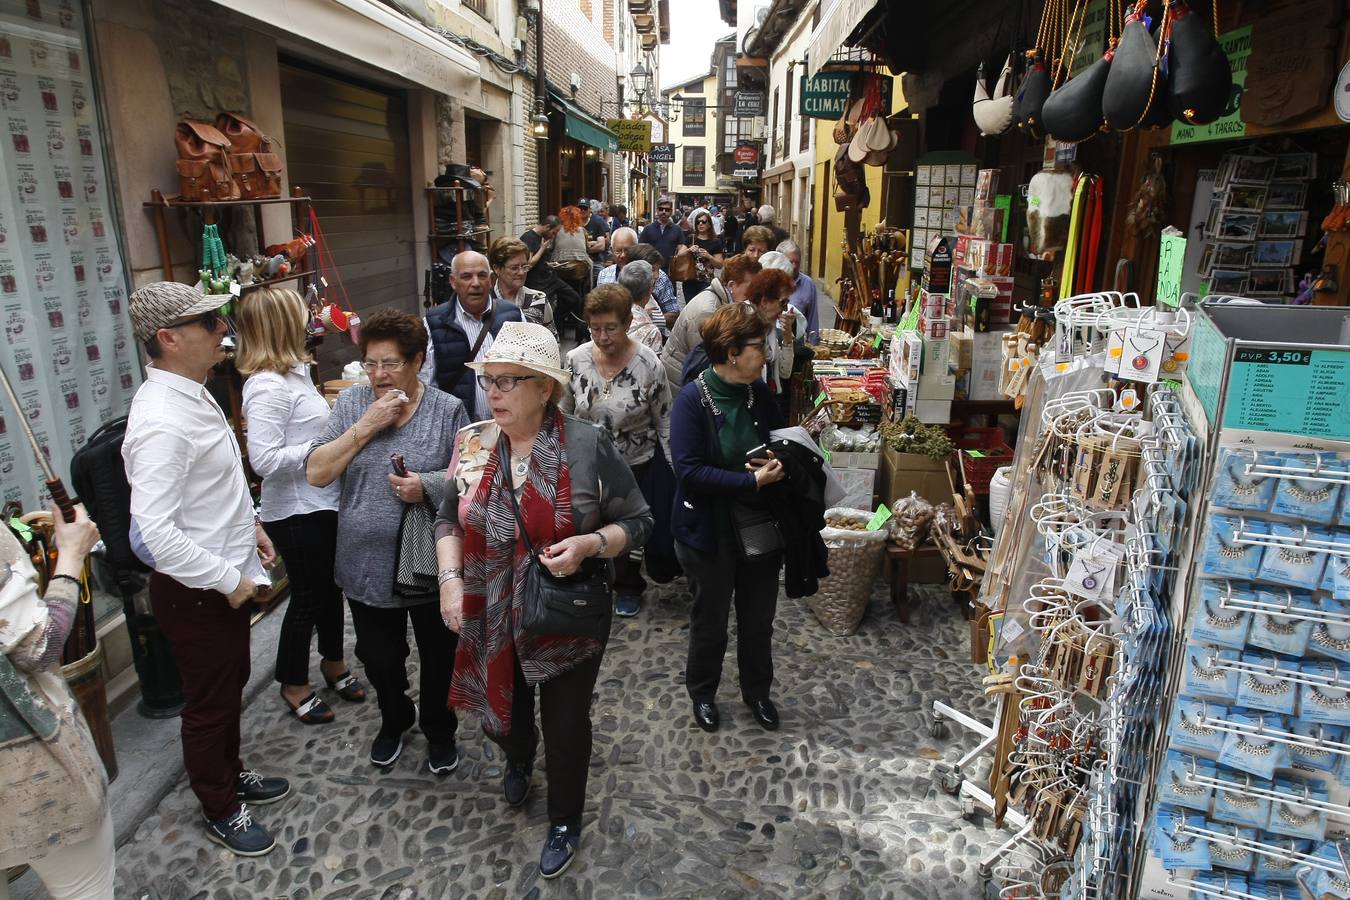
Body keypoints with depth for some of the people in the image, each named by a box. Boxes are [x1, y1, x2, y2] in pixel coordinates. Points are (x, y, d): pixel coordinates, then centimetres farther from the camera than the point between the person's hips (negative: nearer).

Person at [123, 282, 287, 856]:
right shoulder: (162, 420, -29)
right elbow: (155, 531, -31)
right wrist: (227, 580, -22)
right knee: (209, 704, 13)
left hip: (229, 577, 9)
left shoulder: (193, 392, 3)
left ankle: (230, 775, 49)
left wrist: (248, 524, 12)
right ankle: (221, 811, 36)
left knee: (231, 685, 26)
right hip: (196, 592, -9)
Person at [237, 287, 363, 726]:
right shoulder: (267, 385, -23)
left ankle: (332, 661, 44)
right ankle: (293, 685, 30)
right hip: (297, 512, -9)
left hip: (322, 504, 9)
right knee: (307, 596, 8)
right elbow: (264, 458, -28)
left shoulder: (293, 371, 6)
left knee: (330, 586, 23)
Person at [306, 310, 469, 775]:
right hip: (367, 566, 2)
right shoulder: (351, 403, -1)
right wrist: (365, 427, -17)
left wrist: (429, 485, -22)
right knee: (379, 659, 20)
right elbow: (316, 473, -8)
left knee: (439, 658, 15)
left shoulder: (447, 409, -6)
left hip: (430, 565, -2)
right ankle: (394, 720, 48)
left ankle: (438, 729, 42)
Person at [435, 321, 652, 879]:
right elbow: (448, 520, 7)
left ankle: (565, 822, 41)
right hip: (492, 619, 4)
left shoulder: (588, 445, -17)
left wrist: (589, 544, -26)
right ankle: (518, 760, 59)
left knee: (565, 725, 11)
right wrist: (451, 579, -7)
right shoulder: (472, 443, -4)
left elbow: (636, 522, -9)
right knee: (500, 711, 21)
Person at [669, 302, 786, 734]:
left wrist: (776, 464, -13)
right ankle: (702, 693, 41)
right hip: (710, 533, -4)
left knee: (759, 619, 20)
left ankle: (757, 691, 44)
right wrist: (751, 481, -27)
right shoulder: (692, 400, -19)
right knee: (711, 621, 16)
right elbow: (688, 471, -25)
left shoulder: (760, 394, -3)